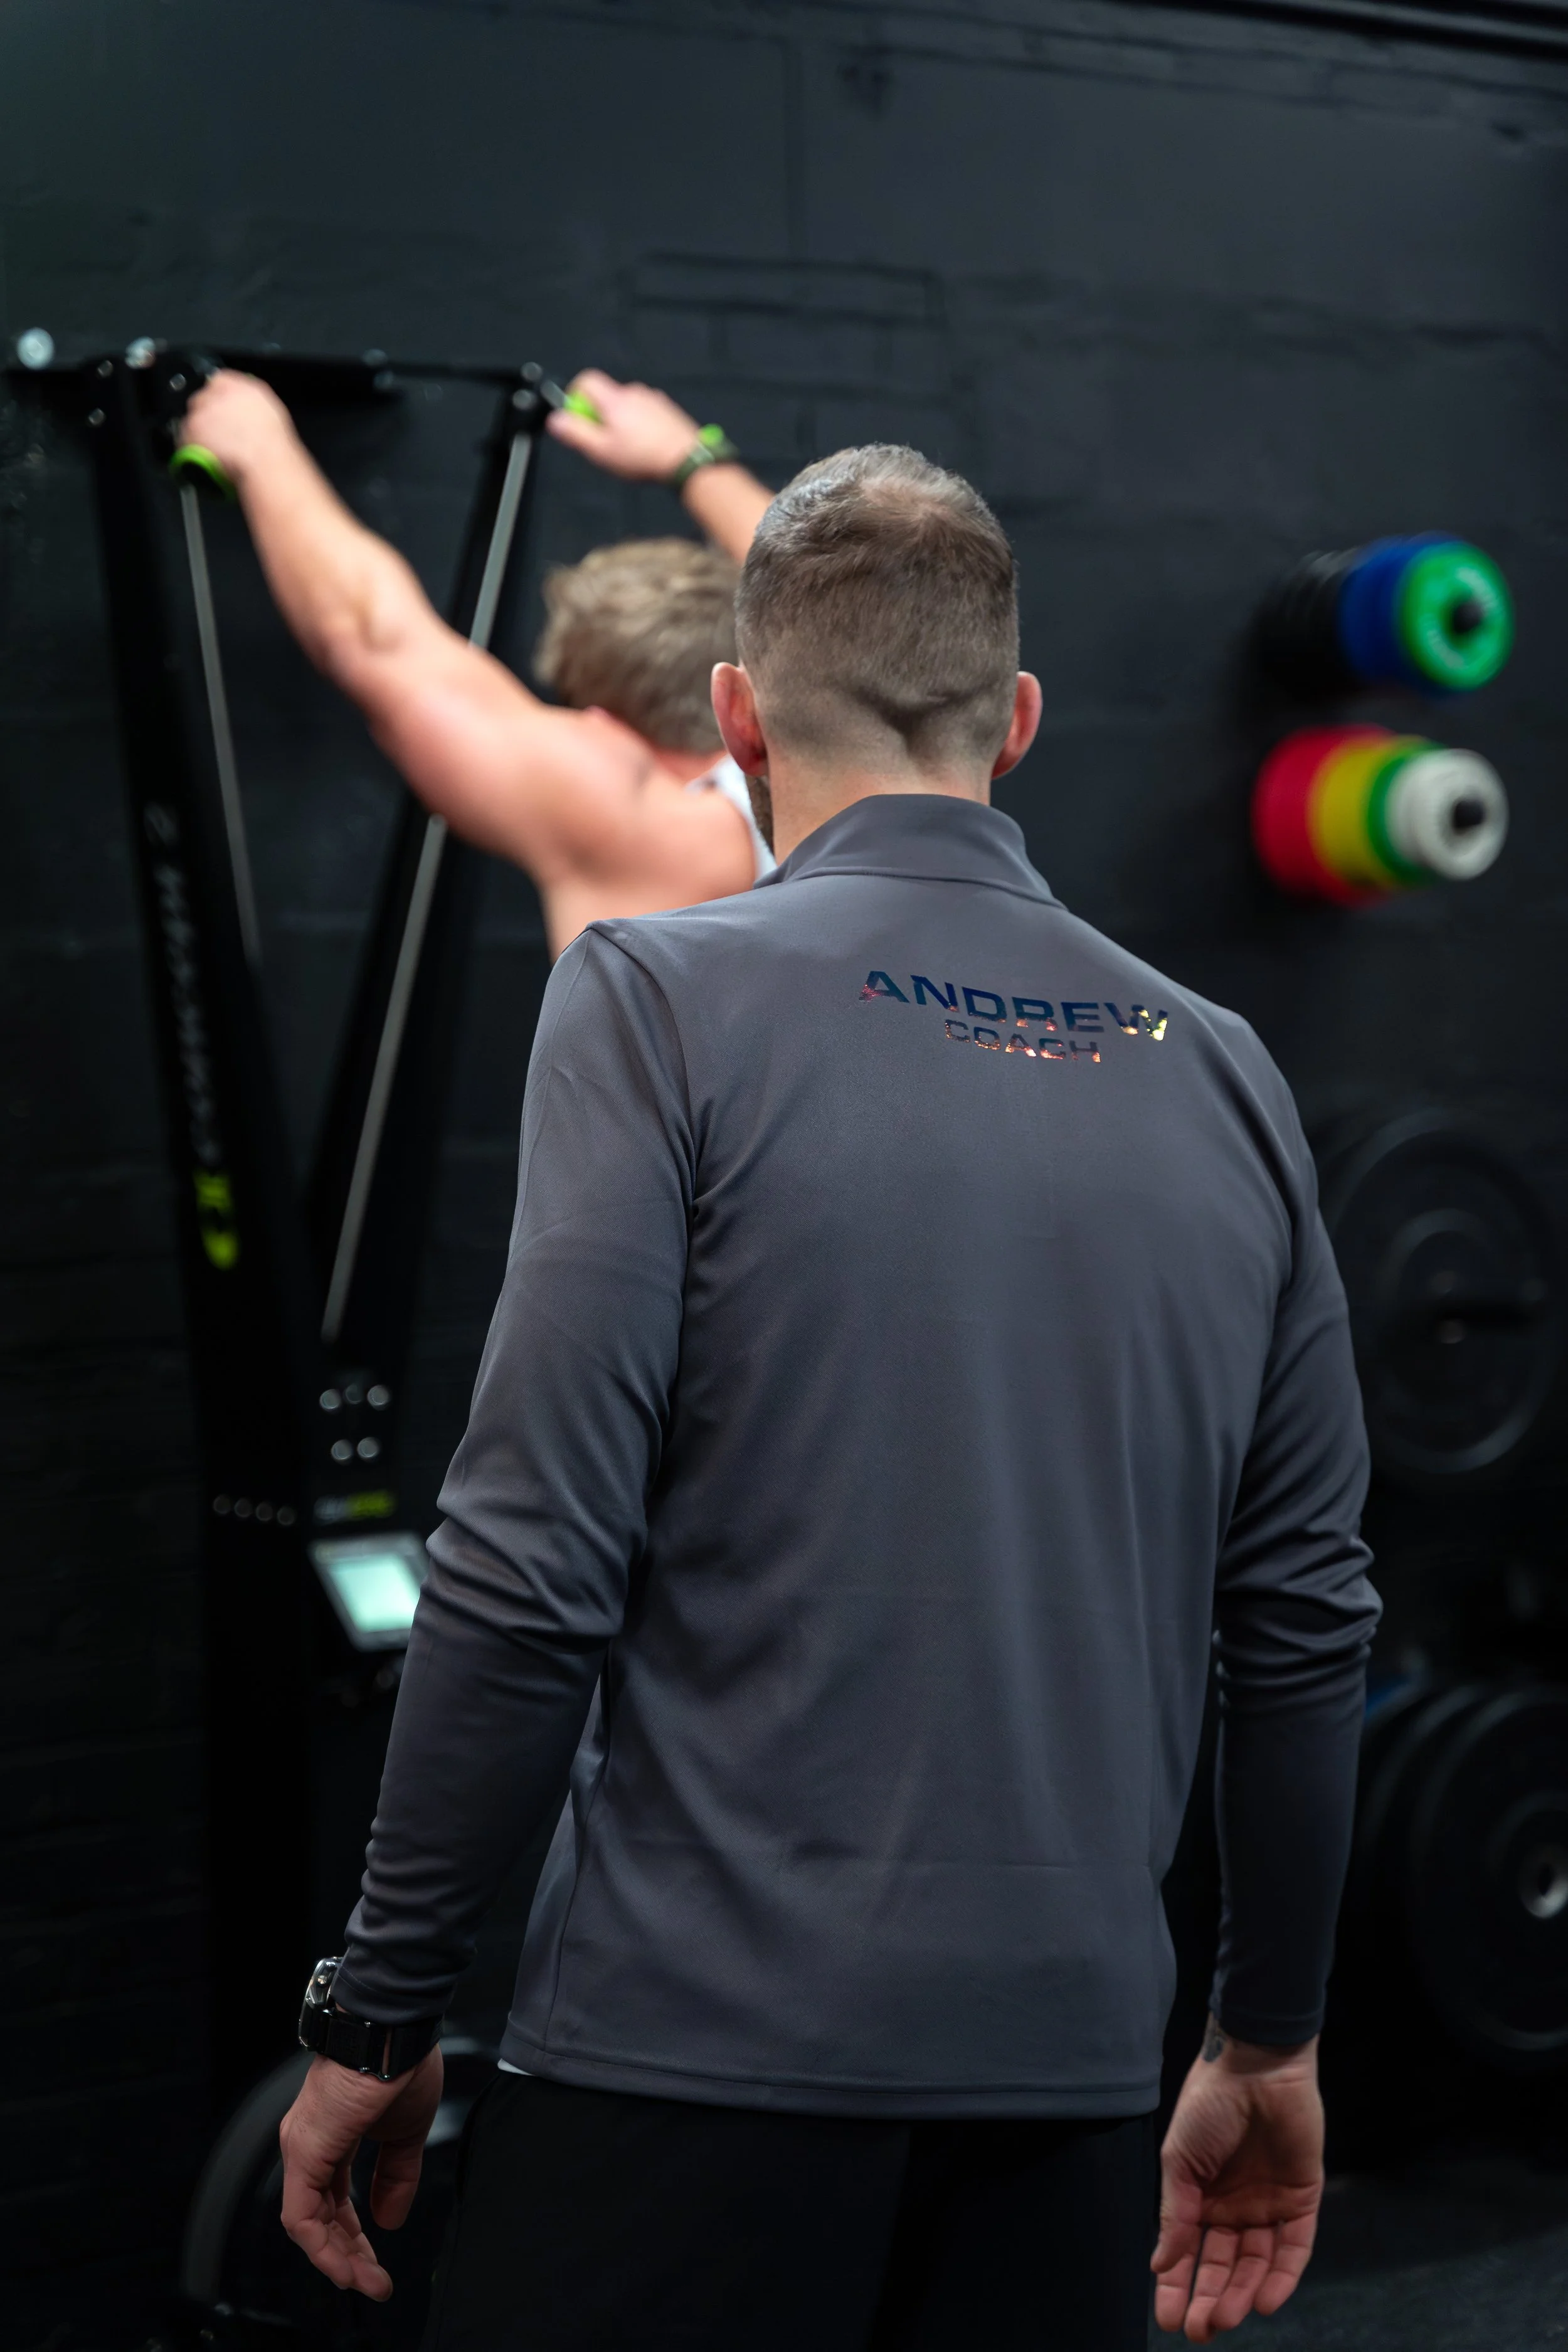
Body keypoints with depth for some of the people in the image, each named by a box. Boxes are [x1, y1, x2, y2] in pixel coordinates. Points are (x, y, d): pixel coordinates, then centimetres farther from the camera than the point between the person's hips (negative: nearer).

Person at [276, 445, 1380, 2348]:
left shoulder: (663, 998, -6)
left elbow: (533, 1571, -13)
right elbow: (1305, 1622, 10)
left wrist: (377, 2012, -3)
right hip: (1069, 2063, 5)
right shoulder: (1224, 1077, 8)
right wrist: (1270, 2040, 22)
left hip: (705, 2046, -4)